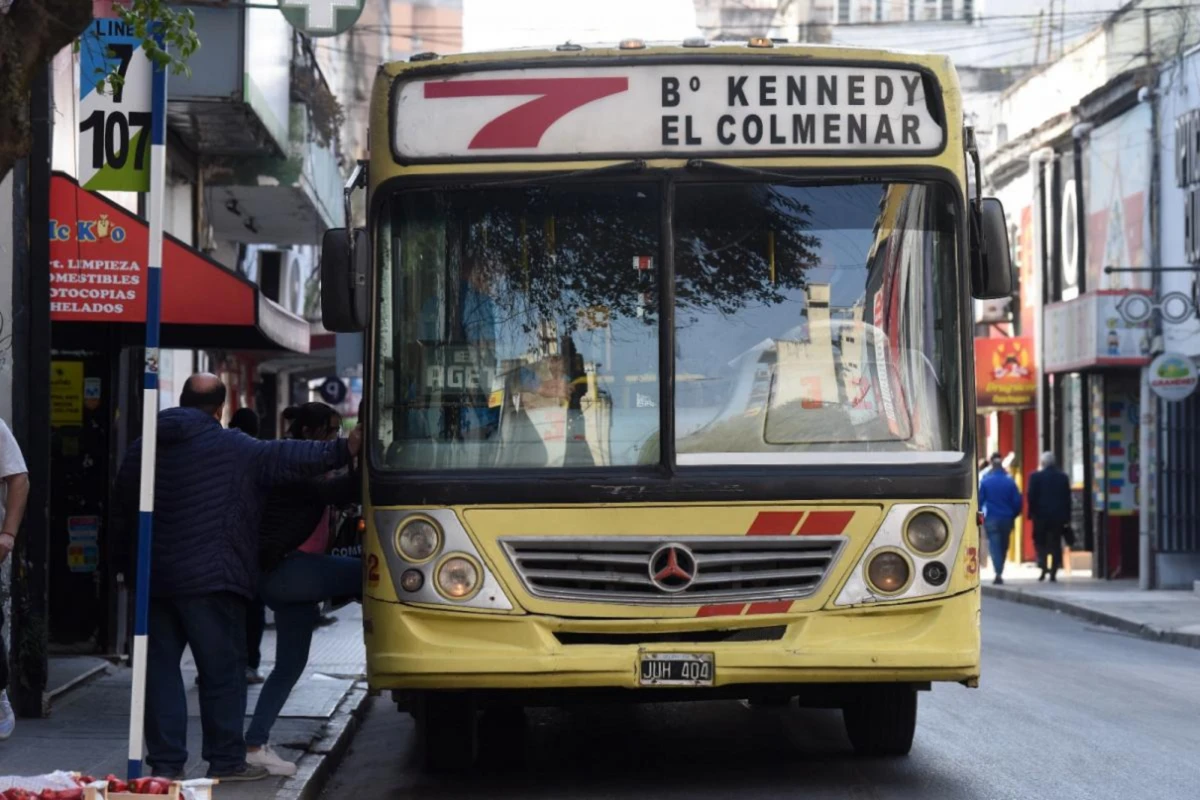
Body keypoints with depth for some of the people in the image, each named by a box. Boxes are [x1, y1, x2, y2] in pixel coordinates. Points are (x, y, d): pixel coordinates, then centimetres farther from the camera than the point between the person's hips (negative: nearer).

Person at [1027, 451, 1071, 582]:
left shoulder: (1036, 476, -7)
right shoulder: (1063, 477, 3)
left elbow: (1032, 497, -7)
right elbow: (1067, 498, 5)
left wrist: (1032, 513, 1)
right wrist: (1067, 516, 10)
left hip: (1041, 516, -2)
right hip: (1059, 516, 2)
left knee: (1040, 542, 9)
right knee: (1056, 544, 6)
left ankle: (1043, 568, -9)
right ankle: (1053, 573, 2)